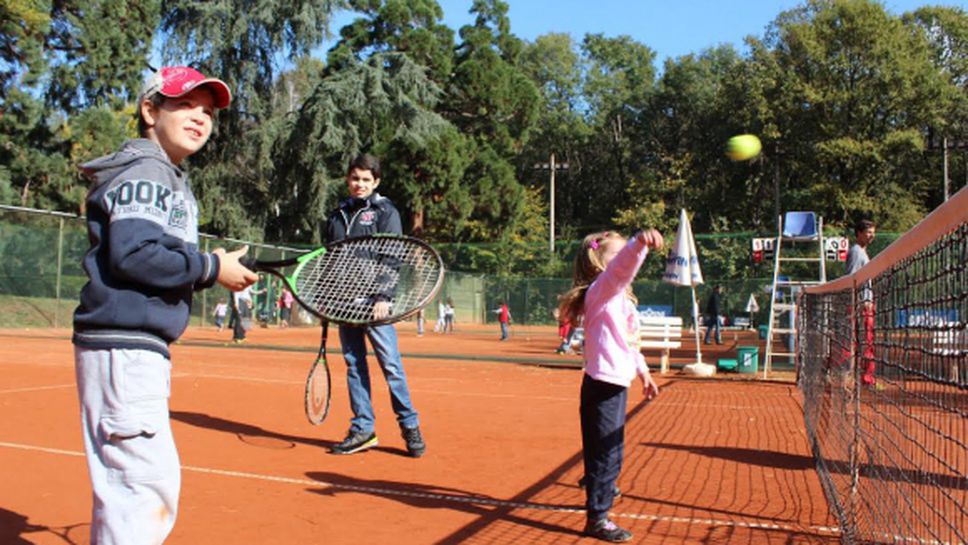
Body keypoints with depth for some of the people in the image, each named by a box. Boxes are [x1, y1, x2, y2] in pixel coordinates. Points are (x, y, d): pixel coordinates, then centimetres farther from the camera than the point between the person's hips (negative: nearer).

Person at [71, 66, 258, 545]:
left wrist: (215, 268, 4)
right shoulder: (142, 171, -9)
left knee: (155, 482, 18)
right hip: (122, 345, -11)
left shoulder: (170, 179, 21)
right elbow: (132, 253, -23)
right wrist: (210, 268, -15)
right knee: (144, 482, -10)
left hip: (143, 348, 11)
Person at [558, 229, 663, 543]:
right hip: (604, 384, -10)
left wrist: (642, 371, 27)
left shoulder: (619, 295, 15)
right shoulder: (601, 290, -17)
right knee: (607, 453, -3)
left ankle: (601, 487, 52)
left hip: (616, 382, 10)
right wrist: (640, 244, -58)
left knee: (606, 449, 30)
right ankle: (597, 518, 8)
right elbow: (620, 268, -40)